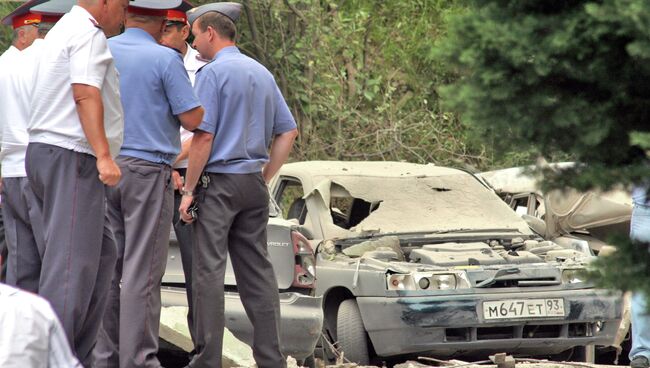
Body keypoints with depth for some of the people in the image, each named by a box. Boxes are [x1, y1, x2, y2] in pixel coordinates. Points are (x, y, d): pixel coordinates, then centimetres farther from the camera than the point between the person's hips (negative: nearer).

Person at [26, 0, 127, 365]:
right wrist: (103, 155, -27)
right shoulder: (89, 34, -9)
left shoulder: (62, 31, 23)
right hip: (72, 157, -10)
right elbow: (85, 94, -21)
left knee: (102, 254, 14)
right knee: (72, 265, -12)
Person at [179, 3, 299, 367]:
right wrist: (265, 178, 16)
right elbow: (288, 132, 14)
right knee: (258, 270, 8)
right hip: (254, 186, 7)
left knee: (210, 270, -4)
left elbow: (203, 137, -14)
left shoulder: (213, 72, -9)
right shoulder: (262, 73, 13)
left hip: (219, 182, -7)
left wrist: (189, 190, -9)